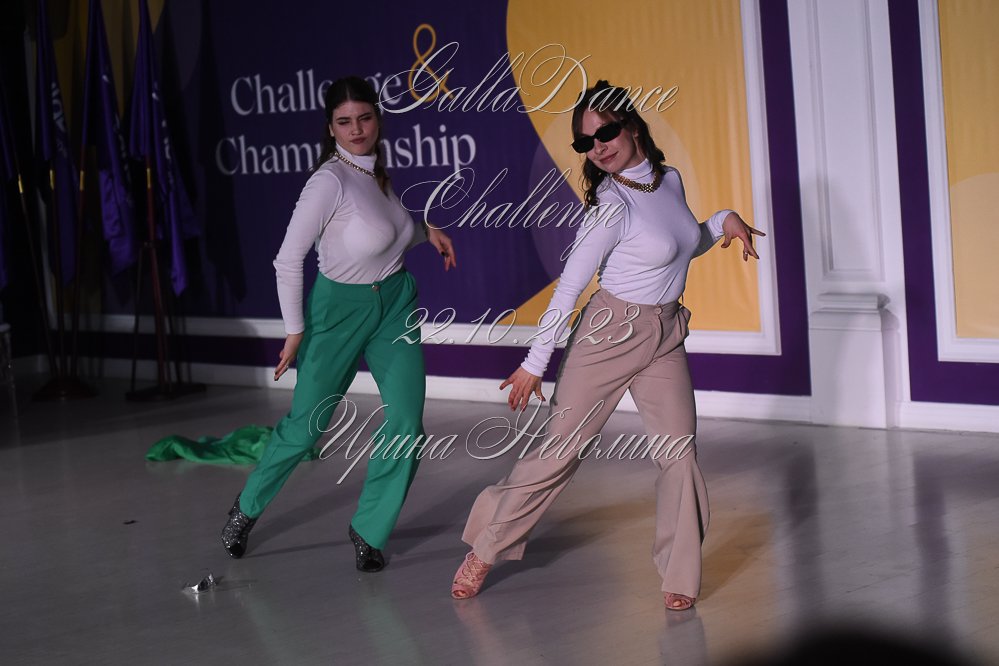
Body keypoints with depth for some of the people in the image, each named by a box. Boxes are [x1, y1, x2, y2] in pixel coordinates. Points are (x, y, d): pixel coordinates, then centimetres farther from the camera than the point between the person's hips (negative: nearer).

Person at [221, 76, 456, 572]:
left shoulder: (376, 171, 0)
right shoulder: (330, 181, -21)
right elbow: (288, 260, -18)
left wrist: (425, 230, 4)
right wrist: (295, 330, -14)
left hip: (396, 305, 6)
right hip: (340, 307, -6)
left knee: (406, 422, -6)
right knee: (306, 425, 5)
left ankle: (368, 531, 11)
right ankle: (247, 508, 31)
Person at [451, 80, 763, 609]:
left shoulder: (669, 180, 2)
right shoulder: (611, 205, -17)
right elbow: (568, 287, -14)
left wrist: (723, 221, 0)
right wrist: (535, 363, -13)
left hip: (665, 337, 5)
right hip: (610, 332, -5)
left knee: (679, 451, -5)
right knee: (561, 448, -1)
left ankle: (679, 575, 6)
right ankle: (484, 551, 14)